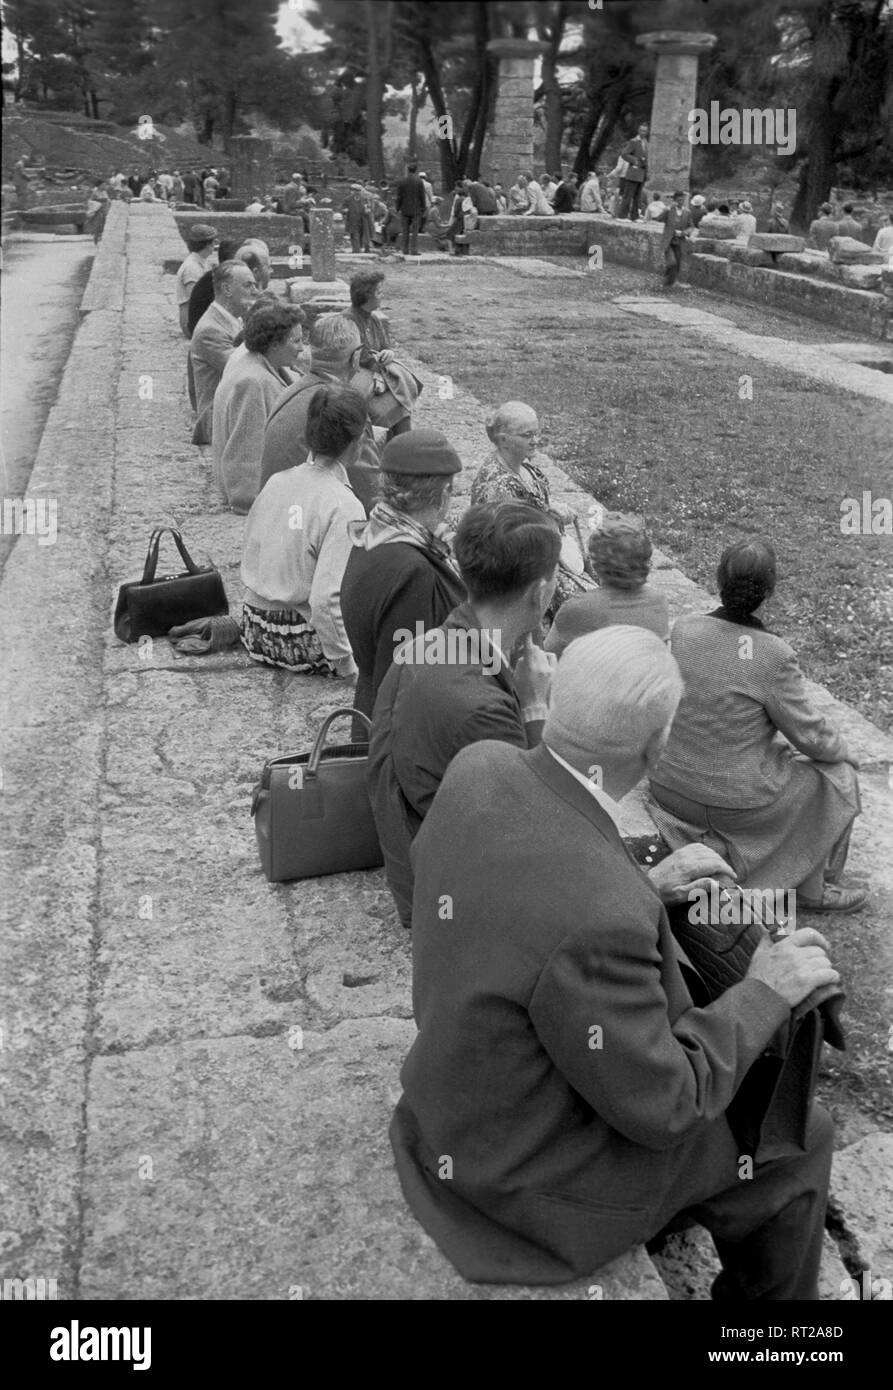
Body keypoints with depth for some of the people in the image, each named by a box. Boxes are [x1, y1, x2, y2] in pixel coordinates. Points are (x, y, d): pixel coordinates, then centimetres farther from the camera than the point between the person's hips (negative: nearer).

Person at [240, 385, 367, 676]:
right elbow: (327, 599, -26)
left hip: (254, 634, 8)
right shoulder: (345, 507, -20)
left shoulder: (276, 481, 2)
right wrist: (347, 666, -17)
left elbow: (250, 559, 9)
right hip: (302, 645, -8)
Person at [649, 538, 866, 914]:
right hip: (736, 804, -6)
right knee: (838, 773, 19)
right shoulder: (772, 656, -22)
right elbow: (812, 737, -11)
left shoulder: (684, 630, -8)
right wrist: (841, 750, 11)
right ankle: (811, 890, 31)